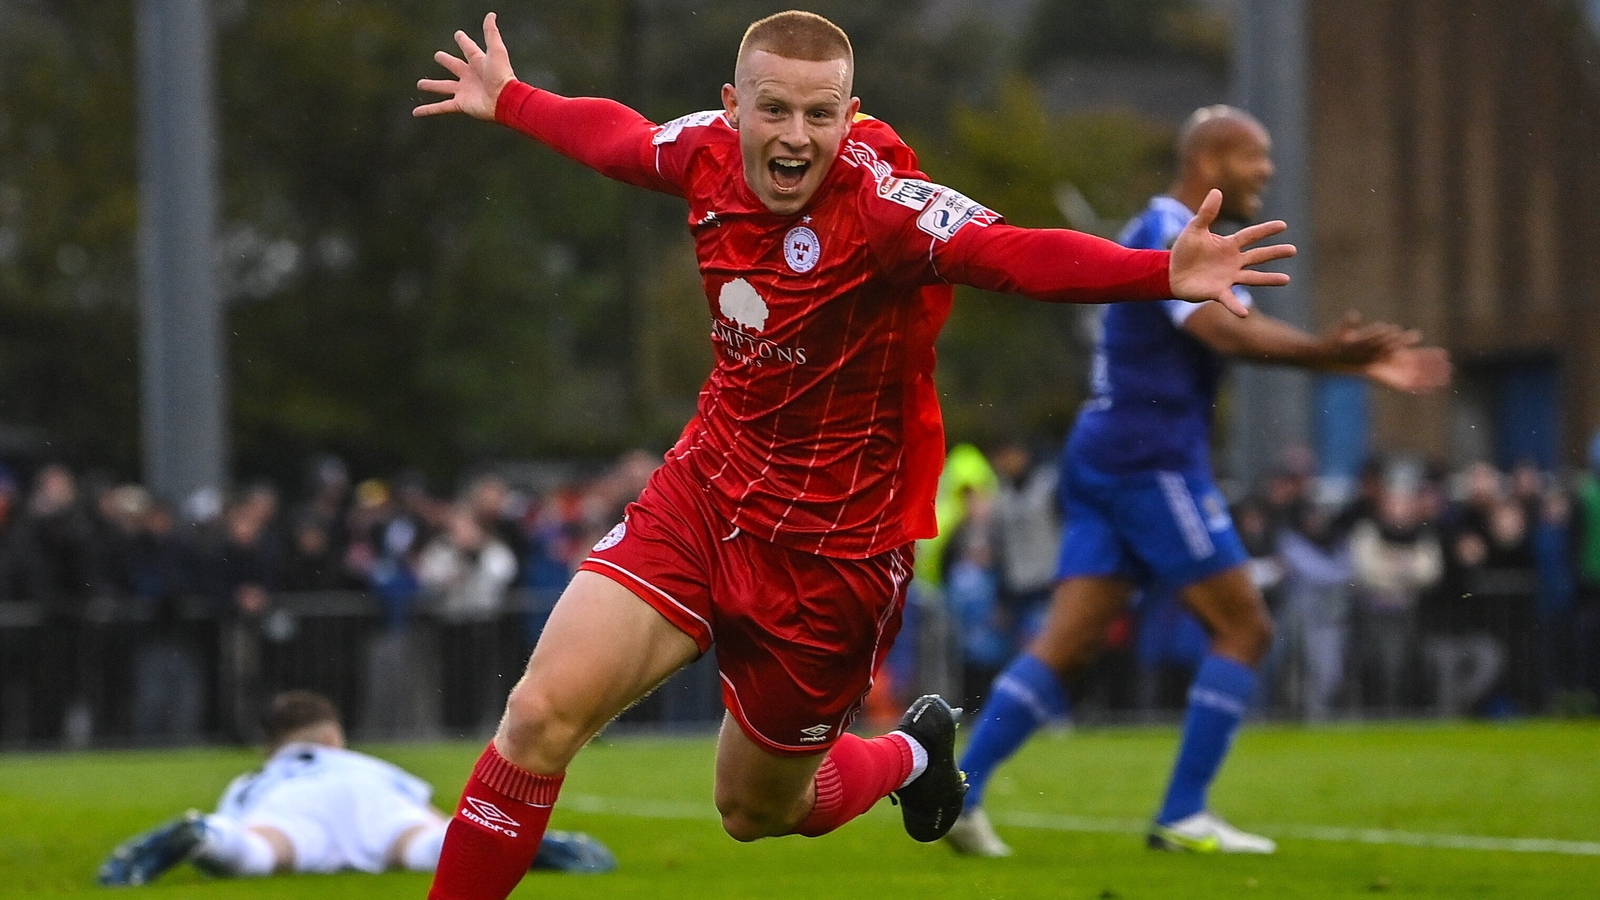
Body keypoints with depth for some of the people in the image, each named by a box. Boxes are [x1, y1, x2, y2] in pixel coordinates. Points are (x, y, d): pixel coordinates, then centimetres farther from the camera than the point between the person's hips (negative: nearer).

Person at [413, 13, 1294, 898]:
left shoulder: (879, 202, -24)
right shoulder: (708, 152, -6)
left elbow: (1012, 254, -41)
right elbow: (618, 137, 18)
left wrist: (1164, 272, -58)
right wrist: (507, 101, 36)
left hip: (829, 551, -4)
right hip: (701, 495, 4)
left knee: (755, 811, 14)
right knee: (541, 715, -12)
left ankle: (909, 754, 46)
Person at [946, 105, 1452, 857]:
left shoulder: (1181, 238, 21)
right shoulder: (1169, 235, -11)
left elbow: (1243, 334, 19)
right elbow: (1226, 332, -26)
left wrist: (1358, 362, 11)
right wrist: (1328, 353, -36)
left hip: (1102, 459, 10)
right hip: (1150, 460, -10)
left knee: (1067, 644, 3)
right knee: (1244, 628, -2)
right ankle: (1182, 816, -3)